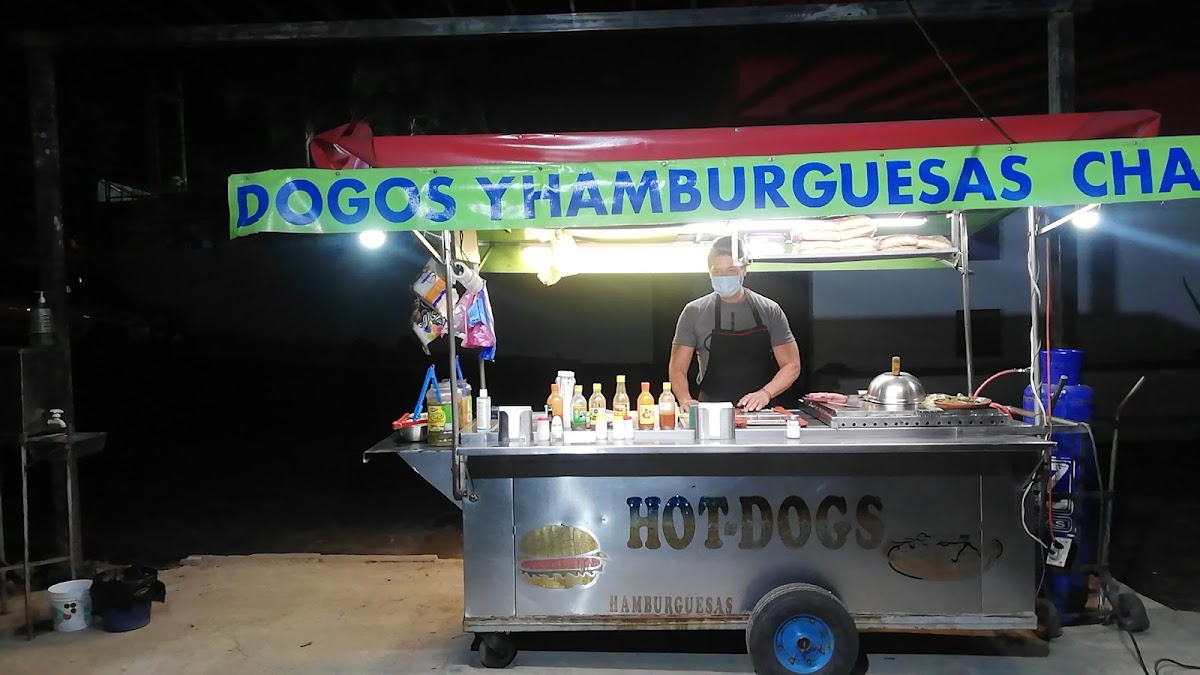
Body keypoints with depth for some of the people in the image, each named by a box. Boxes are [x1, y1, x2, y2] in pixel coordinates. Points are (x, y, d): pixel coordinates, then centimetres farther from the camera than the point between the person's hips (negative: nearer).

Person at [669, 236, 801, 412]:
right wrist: (685, 400, -15)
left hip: (759, 412, 1)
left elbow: (791, 365, 6)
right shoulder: (694, 312, 5)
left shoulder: (769, 310, 6)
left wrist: (766, 393, -12)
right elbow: (678, 368, 5)